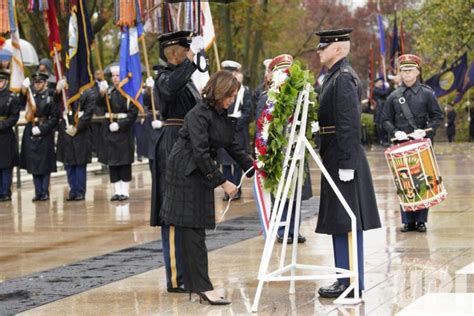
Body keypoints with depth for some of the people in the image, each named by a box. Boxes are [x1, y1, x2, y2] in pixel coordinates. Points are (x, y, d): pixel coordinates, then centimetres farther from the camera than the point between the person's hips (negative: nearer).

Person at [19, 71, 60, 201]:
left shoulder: (51, 96, -6)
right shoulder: (30, 94, 6)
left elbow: (55, 118, -8)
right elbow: (21, 104, -11)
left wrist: (41, 129, -14)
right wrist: (23, 91, -25)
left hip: (45, 132, -4)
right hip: (30, 131, 4)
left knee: (45, 164, 1)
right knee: (33, 163, 6)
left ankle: (45, 192, 9)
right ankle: (38, 192, 13)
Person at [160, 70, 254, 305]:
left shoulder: (222, 115, 7)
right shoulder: (199, 115, -19)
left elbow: (232, 145, 16)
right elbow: (200, 153, -24)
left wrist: (253, 169, 9)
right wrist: (222, 182, -22)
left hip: (202, 173, 9)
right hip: (186, 173, -8)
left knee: (196, 228, 9)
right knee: (192, 228, -9)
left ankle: (195, 284, 11)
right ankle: (203, 287, -12)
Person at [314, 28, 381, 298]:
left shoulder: (344, 78, -15)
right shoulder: (336, 76, 17)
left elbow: (349, 124, -21)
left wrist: (346, 164, -23)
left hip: (343, 160, -10)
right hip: (337, 160, 10)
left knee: (345, 223, -6)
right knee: (342, 222, 13)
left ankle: (351, 282, -2)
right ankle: (348, 279, 18)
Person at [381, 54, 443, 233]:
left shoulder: (427, 94, 3)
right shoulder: (394, 97, 7)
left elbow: (437, 117, 3)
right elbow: (386, 120, 9)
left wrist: (425, 131, -13)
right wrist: (395, 132, -10)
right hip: (401, 145, 1)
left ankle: (421, 220, 6)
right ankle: (408, 221, 5)